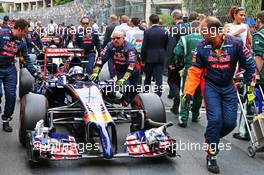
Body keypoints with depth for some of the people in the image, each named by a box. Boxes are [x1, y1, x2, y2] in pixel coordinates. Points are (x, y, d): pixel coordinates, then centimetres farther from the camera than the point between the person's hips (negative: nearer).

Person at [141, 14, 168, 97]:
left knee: (148, 78, 14)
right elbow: (166, 46, 3)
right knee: (159, 78, 1)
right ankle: (158, 95, -5)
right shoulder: (164, 32, -3)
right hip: (161, 58, 1)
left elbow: (144, 47, -8)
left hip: (149, 58, -1)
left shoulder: (147, 32, -10)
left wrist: (143, 59, 0)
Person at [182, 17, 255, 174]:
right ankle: (211, 156, 2)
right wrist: (188, 92, -14)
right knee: (215, 119, -15)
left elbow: (249, 65, -6)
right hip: (210, 86, -1)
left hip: (228, 87, 1)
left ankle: (211, 139, 28)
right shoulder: (202, 47, -13)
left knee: (230, 123, -2)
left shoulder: (236, 44, -18)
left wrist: (249, 85, -2)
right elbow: (194, 71, -7)